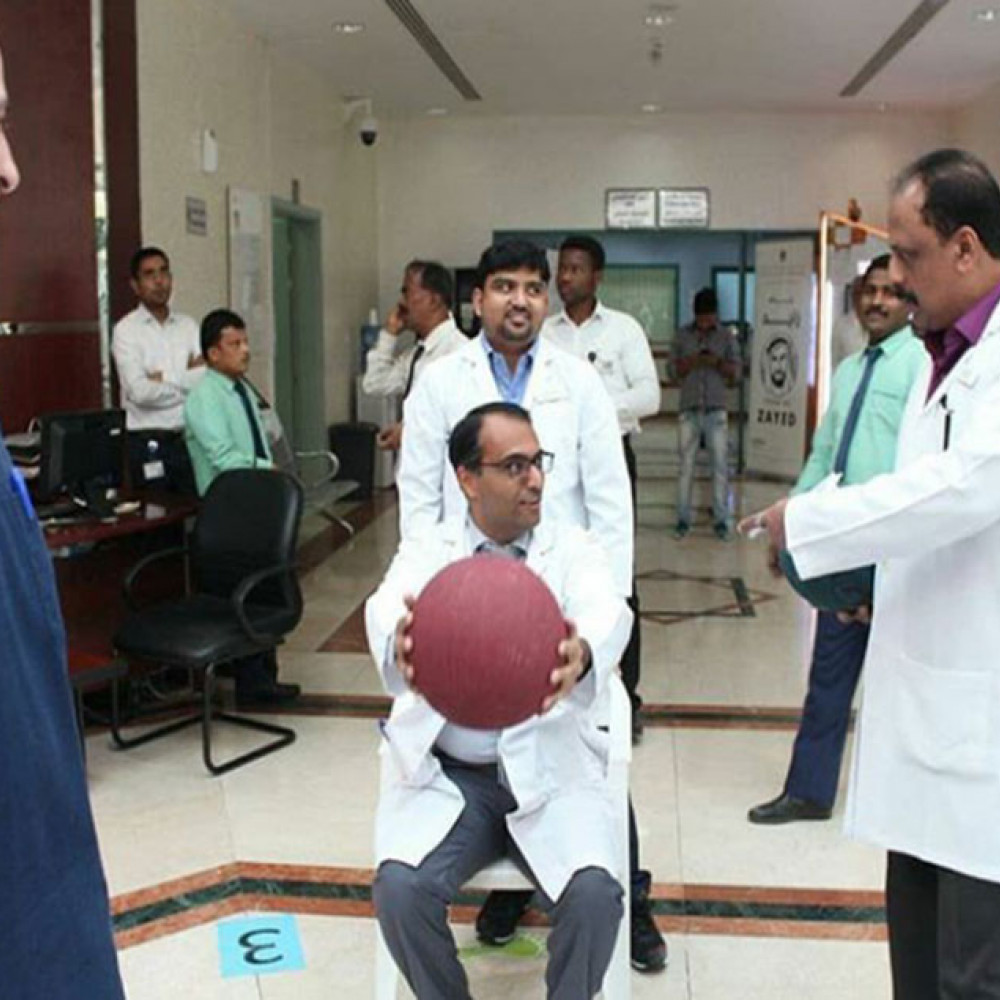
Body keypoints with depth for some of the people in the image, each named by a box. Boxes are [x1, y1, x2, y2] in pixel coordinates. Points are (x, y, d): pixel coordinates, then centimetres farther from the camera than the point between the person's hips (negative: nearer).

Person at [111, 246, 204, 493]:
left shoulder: (188, 325, 9)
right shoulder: (126, 330, -3)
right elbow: (140, 392, -14)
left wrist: (166, 378, -11)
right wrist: (189, 381, -5)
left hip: (190, 438, 4)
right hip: (148, 443, -3)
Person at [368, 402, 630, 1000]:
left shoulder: (575, 550, 2)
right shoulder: (425, 553, 2)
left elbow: (608, 611, -22)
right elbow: (387, 604, -21)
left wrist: (583, 653, -48)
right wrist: (399, 642, -48)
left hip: (550, 771, 0)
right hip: (444, 773, 1)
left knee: (594, 892, -24)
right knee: (399, 887, -23)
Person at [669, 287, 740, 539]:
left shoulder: (726, 336, 5)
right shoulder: (683, 335, 6)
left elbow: (735, 370, 4)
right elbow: (673, 369, 6)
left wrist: (718, 362, -15)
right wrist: (690, 362, -13)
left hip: (716, 410, 0)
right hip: (689, 409, 0)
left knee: (720, 465, -1)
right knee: (686, 465, 2)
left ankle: (720, 519, 5)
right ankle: (683, 519, 8)